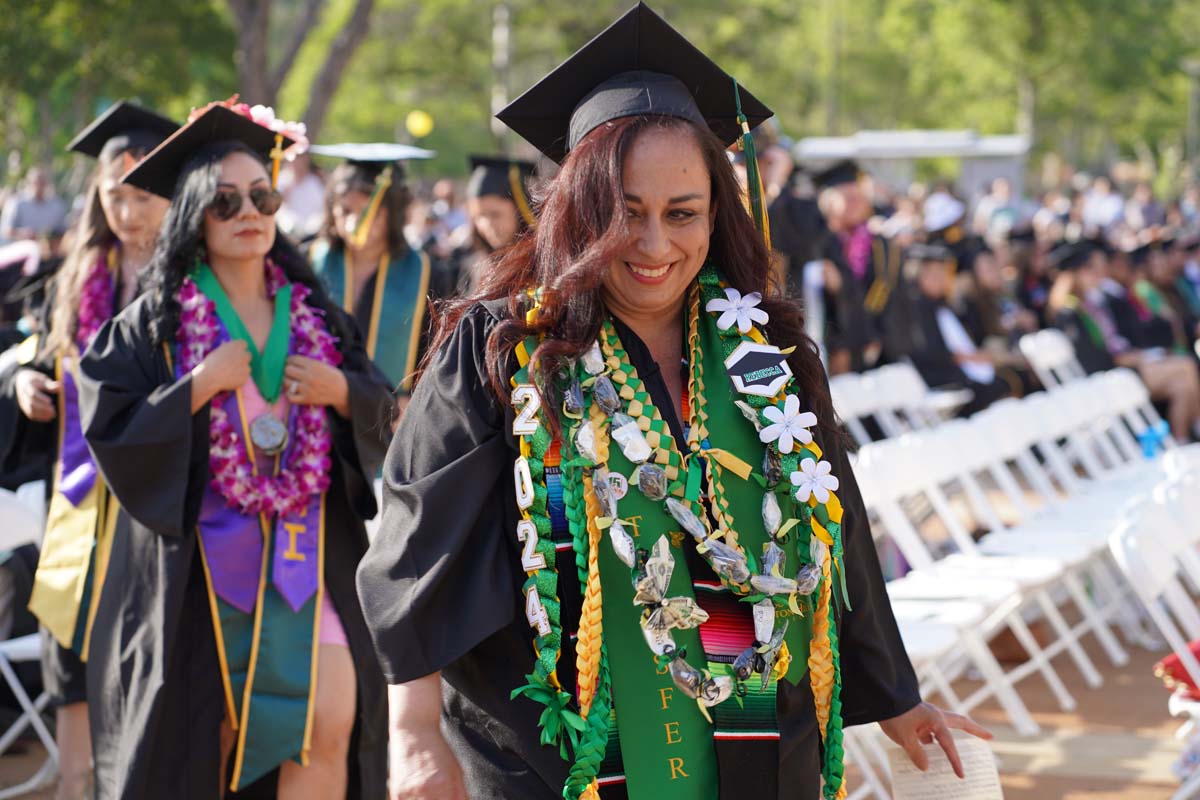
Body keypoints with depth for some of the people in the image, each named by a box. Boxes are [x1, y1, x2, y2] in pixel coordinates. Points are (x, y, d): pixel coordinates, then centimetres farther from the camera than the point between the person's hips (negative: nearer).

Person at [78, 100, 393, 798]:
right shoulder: (155, 322, -1)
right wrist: (203, 384, -16)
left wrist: (339, 391, -7)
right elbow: (110, 432, -9)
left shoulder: (312, 313, 9)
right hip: (203, 553, -2)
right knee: (209, 735, 3)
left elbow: (382, 412, 14)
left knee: (330, 722, -9)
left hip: (306, 552, 3)